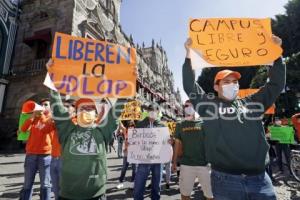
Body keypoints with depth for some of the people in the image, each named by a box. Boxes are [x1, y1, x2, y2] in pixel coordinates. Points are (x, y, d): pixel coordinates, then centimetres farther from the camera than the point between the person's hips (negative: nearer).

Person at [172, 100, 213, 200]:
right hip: (186, 164, 1)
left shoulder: (203, 124, 1)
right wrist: (174, 162, 6)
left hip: (204, 164, -1)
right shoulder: (180, 125, 5)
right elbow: (177, 144, 8)